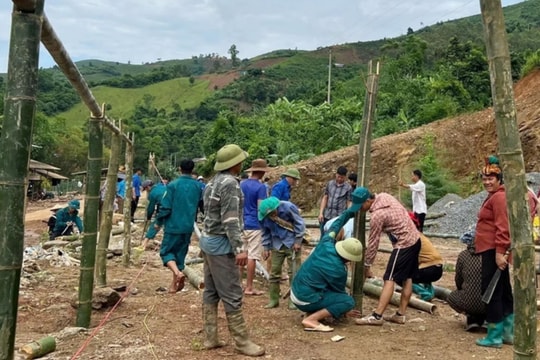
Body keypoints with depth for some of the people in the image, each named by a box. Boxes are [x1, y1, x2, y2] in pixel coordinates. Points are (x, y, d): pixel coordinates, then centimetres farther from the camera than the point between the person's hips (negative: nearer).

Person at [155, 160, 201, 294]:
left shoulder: (173, 185, -13)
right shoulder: (198, 186, 1)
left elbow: (165, 207, -13)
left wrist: (158, 222, 2)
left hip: (173, 225, -4)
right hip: (188, 227, 5)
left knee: (166, 251, 8)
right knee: (180, 254, 15)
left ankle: (178, 273, -19)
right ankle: (174, 285, 20)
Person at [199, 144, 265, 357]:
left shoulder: (213, 182, 13)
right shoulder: (230, 183, -16)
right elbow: (230, 220, -23)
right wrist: (239, 248, -24)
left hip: (208, 240, 10)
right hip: (221, 244, -10)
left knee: (211, 292, 11)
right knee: (232, 295, -4)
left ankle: (210, 338, 17)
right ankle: (242, 341, 4)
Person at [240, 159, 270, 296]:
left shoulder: (241, 184, 8)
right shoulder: (260, 186, -13)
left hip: (242, 224, 7)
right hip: (255, 225, -7)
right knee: (252, 256, -1)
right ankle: (249, 287, 4)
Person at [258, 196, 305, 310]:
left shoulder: (288, 207, -24)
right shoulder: (263, 216, -13)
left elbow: (299, 223, -13)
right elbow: (266, 233, 4)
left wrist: (298, 241, -12)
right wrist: (266, 248, 2)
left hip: (292, 243, -3)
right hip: (277, 245, 4)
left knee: (294, 272, -2)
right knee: (274, 272, 4)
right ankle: (274, 300, 15)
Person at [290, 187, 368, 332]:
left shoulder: (326, 244, -4)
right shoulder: (338, 270, -19)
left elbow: (335, 225, 12)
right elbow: (340, 292, -2)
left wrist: (352, 209, 17)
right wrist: (347, 309, 17)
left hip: (295, 291, 8)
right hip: (305, 300, -8)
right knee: (349, 301, -10)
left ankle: (312, 313, 13)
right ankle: (311, 320, -14)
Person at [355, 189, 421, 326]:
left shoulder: (377, 215, -21)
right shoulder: (384, 196, 0)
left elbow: (373, 242, -14)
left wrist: (367, 265, -4)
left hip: (404, 244, -10)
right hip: (415, 238, 10)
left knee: (389, 279, -9)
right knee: (407, 278, 13)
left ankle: (377, 316, -10)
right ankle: (400, 314, 20)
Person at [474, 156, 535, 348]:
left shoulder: (500, 197, -16)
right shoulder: (494, 196, 18)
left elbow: (503, 227, -23)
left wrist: (500, 252, -25)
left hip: (494, 251, -11)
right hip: (492, 250, 11)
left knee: (492, 291, -5)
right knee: (503, 291, 15)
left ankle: (495, 336, 3)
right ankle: (509, 332, 24)